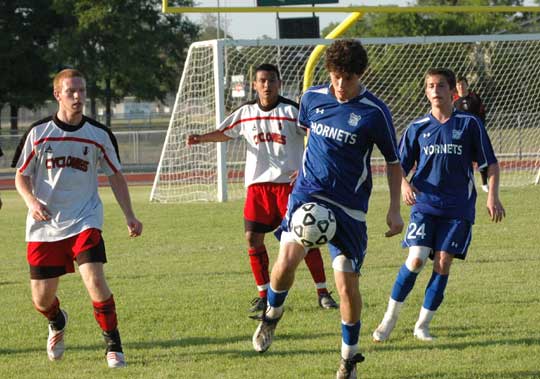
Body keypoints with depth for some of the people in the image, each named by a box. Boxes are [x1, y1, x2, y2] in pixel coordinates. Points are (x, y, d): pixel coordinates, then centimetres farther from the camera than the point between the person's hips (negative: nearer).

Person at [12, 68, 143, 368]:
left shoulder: (99, 135, 0)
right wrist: (32, 202, -15)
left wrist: (130, 217, 3)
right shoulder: (38, 133, -2)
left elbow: (116, 176, 11)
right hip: (44, 227, 1)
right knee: (42, 301, 4)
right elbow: (21, 176, 5)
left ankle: (113, 344, -7)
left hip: (84, 222, -1)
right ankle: (57, 323, 41)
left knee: (95, 281, -23)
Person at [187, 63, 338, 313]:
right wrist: (200, 138, 4)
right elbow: (225, 133, 20)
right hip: (257, 184, 4)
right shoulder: (247, 113, 6)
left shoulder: (291, 111, -7)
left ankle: (323, 292, 2)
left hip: (289, 182, -4)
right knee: (253, 237, -1)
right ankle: (264, 294, 12)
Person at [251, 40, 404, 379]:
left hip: (349, 205, -2)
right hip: (307, 193, 2)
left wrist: (395, 210, -3)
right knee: (287, 260, -20)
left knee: (348, 284, -3)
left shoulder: (375, 112, -8)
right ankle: (272, 314, 11)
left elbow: (393, 161, 1)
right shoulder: (313, 98, 1)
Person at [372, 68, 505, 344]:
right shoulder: (417, 128, 5)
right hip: (424, 205, 0)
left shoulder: (469, 124, 2)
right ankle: (389, 319, 1)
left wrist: (492, 196, -7)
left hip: (458, 208, 0)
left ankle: (422, 325, 7)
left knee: (443, 263, -5)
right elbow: (399, 165, 9)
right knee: (416, 259, -13)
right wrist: (404, 184, -13)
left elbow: (490, 163, 5)